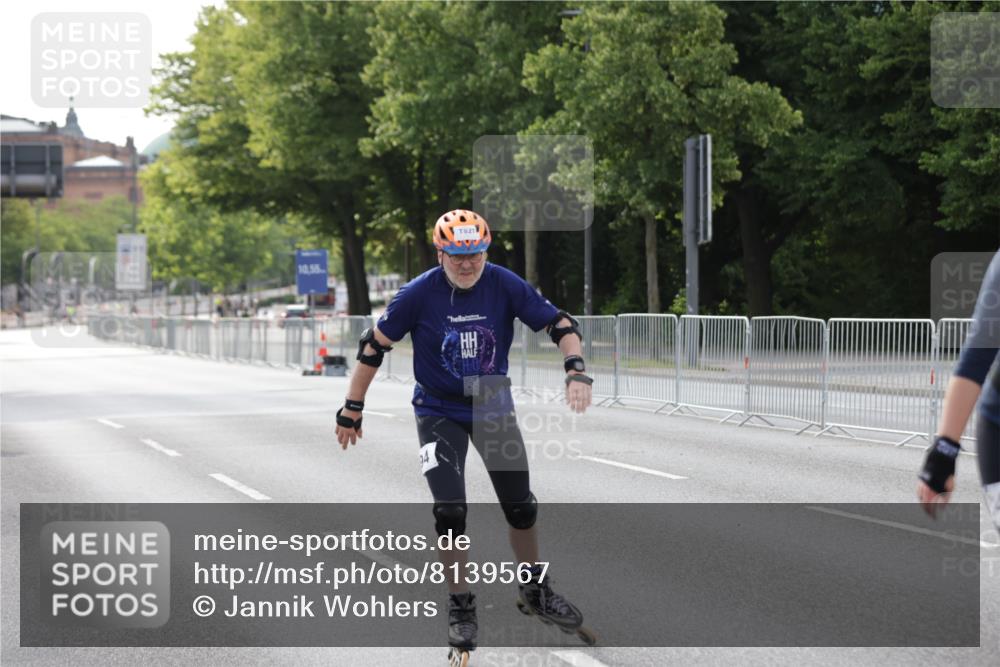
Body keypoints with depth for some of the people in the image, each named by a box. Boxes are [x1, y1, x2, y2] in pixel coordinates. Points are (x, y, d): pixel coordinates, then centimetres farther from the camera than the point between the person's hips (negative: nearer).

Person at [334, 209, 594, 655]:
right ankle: (459, 607, 3)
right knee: (450, 509, -14)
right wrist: (351, 410, -5)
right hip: (439, 412, -2)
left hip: (494, 407, 2)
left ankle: (534, 590, 30)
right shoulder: (420, 294, -19)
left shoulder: (504, 285, -15)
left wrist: (576, 372, -29)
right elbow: (374, 346, -9)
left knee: (520, 505, 8)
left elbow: (560, 324, -11)